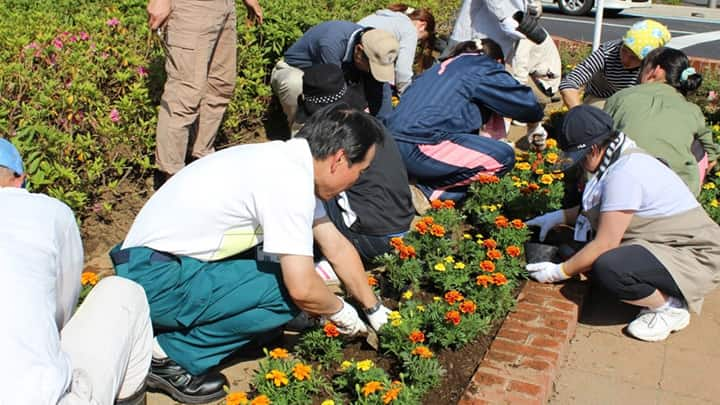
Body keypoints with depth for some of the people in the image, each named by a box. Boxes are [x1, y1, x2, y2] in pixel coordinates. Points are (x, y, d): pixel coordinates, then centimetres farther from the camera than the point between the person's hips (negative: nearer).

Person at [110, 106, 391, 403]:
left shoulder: (290, 160, 7)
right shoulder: (289, 181, -22)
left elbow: (337, 246, 14)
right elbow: (302, 288, -23)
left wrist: (374, 310, 20)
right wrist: (340, 312, -1)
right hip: (155, 281, -9)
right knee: (288, 294, -14)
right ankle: (169, 356, -4)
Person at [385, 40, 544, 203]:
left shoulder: (442, 67, 28)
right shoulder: (485, 69, 6)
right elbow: (529, 105, 7)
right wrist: (536, 113, 29)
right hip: (420, 147, -8)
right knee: (504, 157, -2)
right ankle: (429, 190, -6)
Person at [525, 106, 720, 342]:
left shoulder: (624, 173, -25)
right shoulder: (622, 159, 5)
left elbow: (605, 244, -22)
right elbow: (597, 209, 20)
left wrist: (560, 272, -11)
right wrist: (559, 217, 10)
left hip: (694, 258, -10)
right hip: (665, 247, 10)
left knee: (608, 270, -33)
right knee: (583, 256, 1)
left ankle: (671, 307, -7)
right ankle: (661, 292, 9)